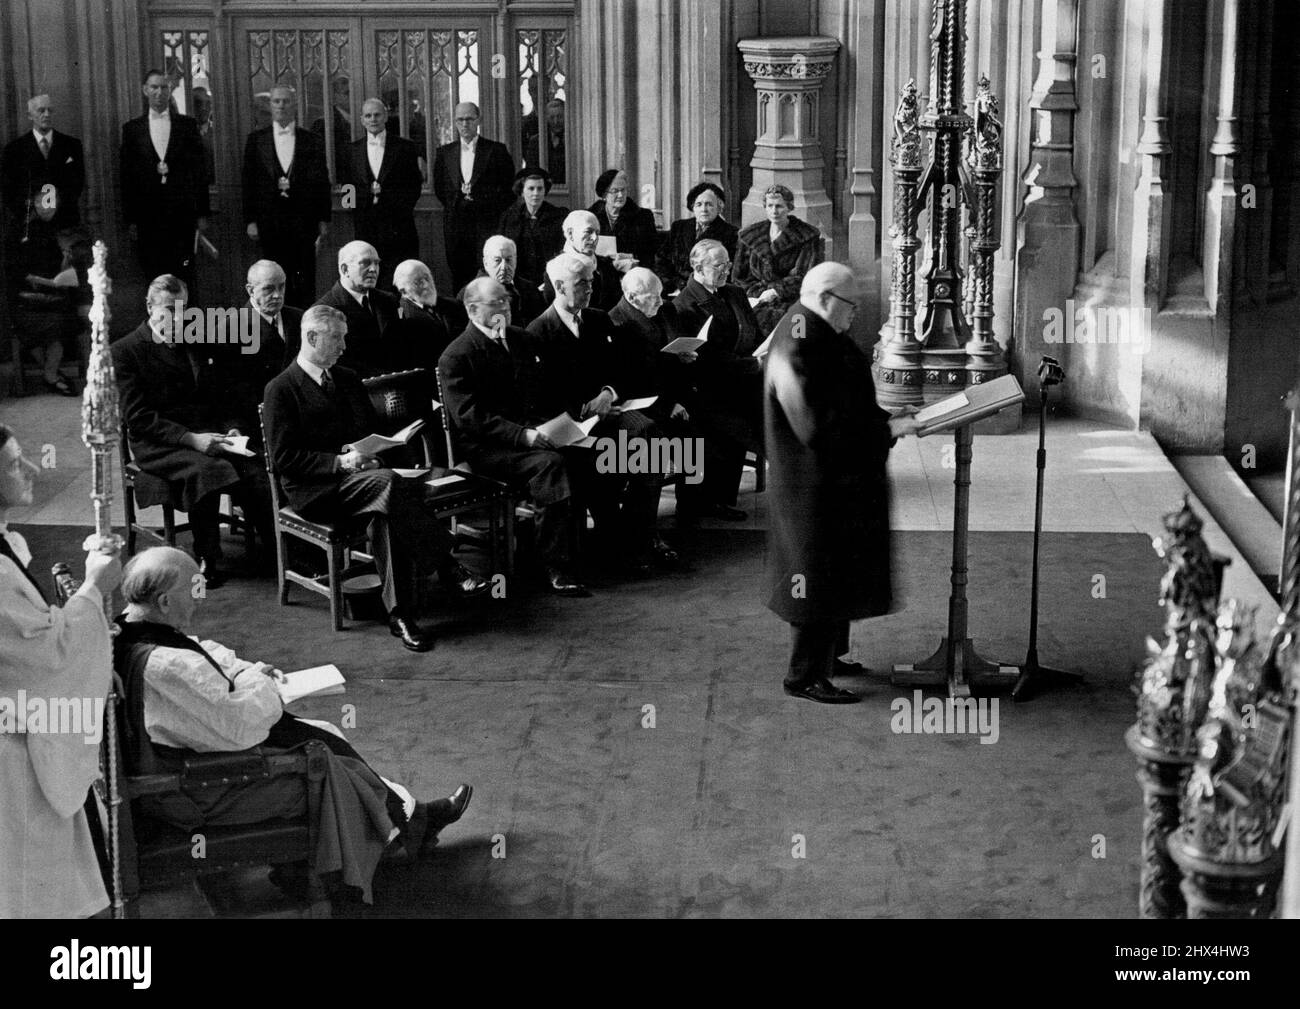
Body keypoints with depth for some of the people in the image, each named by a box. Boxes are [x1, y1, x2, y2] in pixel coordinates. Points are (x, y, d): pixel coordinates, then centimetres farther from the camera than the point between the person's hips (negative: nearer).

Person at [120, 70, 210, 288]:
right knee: (154, 278, 0)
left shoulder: (187, 125, 8)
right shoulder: (132, 129, 8)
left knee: (184, 277, -4)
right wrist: (130, 219, 1)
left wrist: (202, 213, 2)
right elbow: (126, 177, 7)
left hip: (182, 213, 0)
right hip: (148, 218, 1)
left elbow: (200, 170, 7)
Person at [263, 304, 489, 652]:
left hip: (362, 475, 6)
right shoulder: (281, 389, 0)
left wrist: (373, 456, 2)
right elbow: (285, 457, -8)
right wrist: (339, 462, -18)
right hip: (315, 490, -5)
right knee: (389, 483, -34)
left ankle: (400, 613, -35)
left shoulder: (348, 379, 21)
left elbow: (375, 430, 26)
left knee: (389, 514, -31)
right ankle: (447, 567, -33)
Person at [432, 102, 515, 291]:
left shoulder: (496, 150, 3)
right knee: (459, 278, 2)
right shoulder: (444, 153, 12)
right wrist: (455, 204, 3)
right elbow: (439, 188, 17)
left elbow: (509, 187, 3)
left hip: (487, 224, -3)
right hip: (456, 224, 3)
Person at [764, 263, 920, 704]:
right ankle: (806, 676, 10)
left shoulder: (819, 336, 8)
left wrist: (887, 416, 7)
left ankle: (825, 656, 34)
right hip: (817, 489, -11)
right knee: (822, 577, -1)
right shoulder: (799, 350, -24)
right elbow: (819, 427, -28)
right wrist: (887, 430, -23)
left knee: (838, 575, 20)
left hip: (836, 483, 11)